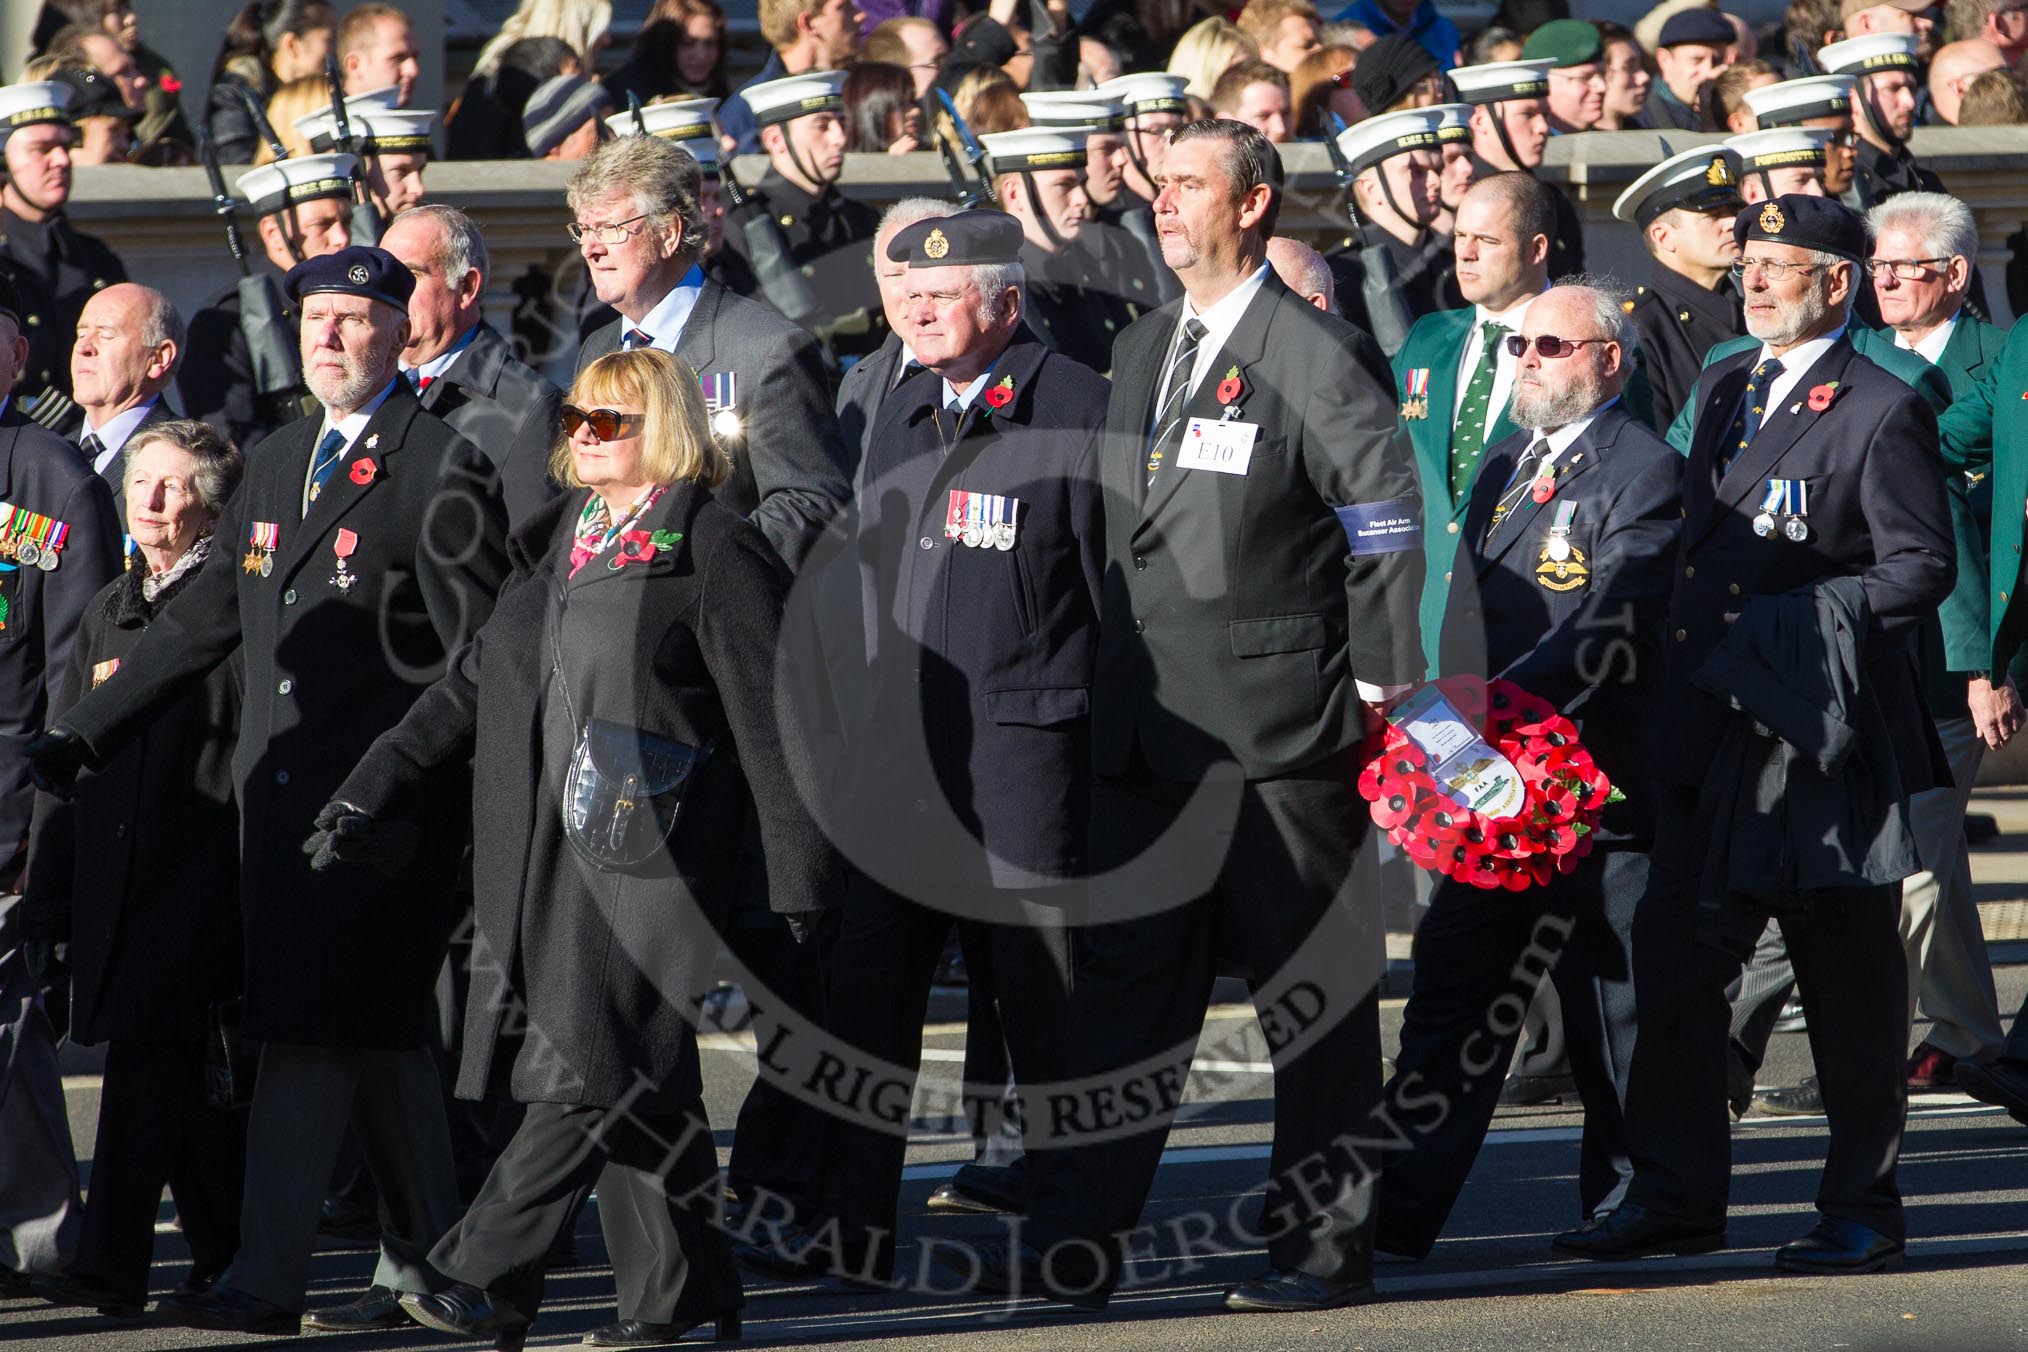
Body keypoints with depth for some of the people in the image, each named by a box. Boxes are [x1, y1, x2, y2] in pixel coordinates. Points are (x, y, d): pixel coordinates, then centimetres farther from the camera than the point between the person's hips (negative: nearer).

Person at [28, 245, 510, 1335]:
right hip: (283, 785, 7)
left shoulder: (440, 467, -7)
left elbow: (480, 651, -11)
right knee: (374, 1036, 11)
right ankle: (426, 1263, 17)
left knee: (307, 1035, -10)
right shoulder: (275, 464, 16)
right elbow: (205, 618, 20)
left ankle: (266, 1275, -9)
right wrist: (82, 734, 16)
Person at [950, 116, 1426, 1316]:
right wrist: (1113, 684, 16)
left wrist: (1380, 687, -12)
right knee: (1123, 981, 6)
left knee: (1315, 991, 0)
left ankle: (1327, 1244, 6)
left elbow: (1391, 527, -9)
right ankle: (1077, 1244, 7)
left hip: (1280, 721, -7)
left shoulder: (1317, 356, -7)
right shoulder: (1143, 351, 16)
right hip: (1152, 724, 7)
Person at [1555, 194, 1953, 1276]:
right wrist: (1681, 678, 12)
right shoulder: (1724, 388, 15)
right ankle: (1676, 1197, 12)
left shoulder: (1881, 413, -7)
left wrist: (1801, 624, -17)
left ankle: (1862, 1212, 10)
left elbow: (1922, 568, -10)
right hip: (1712, 731, 7)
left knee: (1848, 981, 1)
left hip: (1826, 735, -7)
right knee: (1672, 962, 5)